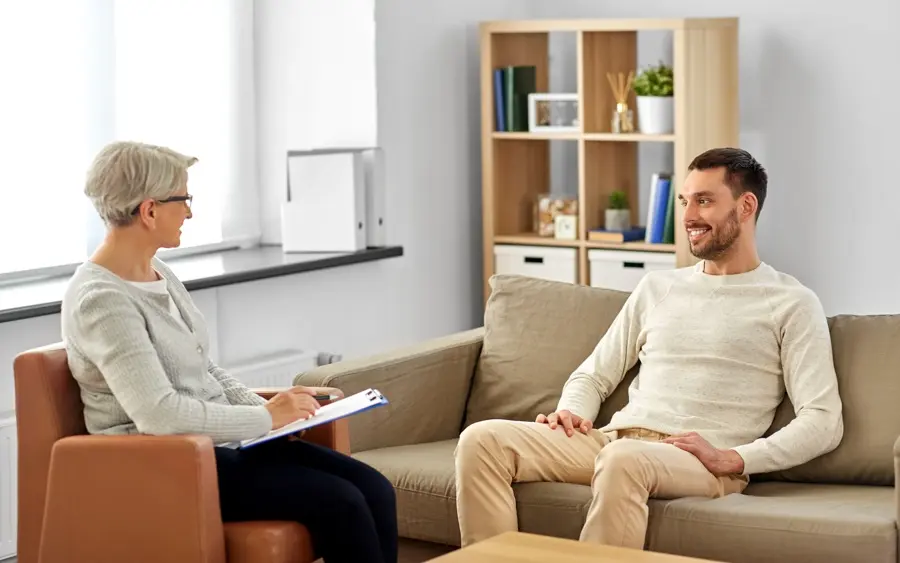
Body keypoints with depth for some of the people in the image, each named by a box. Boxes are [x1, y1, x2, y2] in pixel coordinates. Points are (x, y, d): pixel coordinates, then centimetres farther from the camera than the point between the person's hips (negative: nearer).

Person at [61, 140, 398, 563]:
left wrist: (270, 410, 1)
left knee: (374, 489, -9)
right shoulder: (101, 300, -18)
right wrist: (266, 418, -18)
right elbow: (159, 415, -26)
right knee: (339, 502, -21)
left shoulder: (160, 275, 12)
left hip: (217, 442, 9)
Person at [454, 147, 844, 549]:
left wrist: (732, 459, -16)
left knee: (624, 459, -41)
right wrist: (571, 412, 1)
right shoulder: (657, 287, 23)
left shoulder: (792, 304, 5)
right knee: (482, 439, -18)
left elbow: (824, 423, -3)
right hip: (615, 439, 6)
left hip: (703, 462, -5)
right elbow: (594, 375, 25)